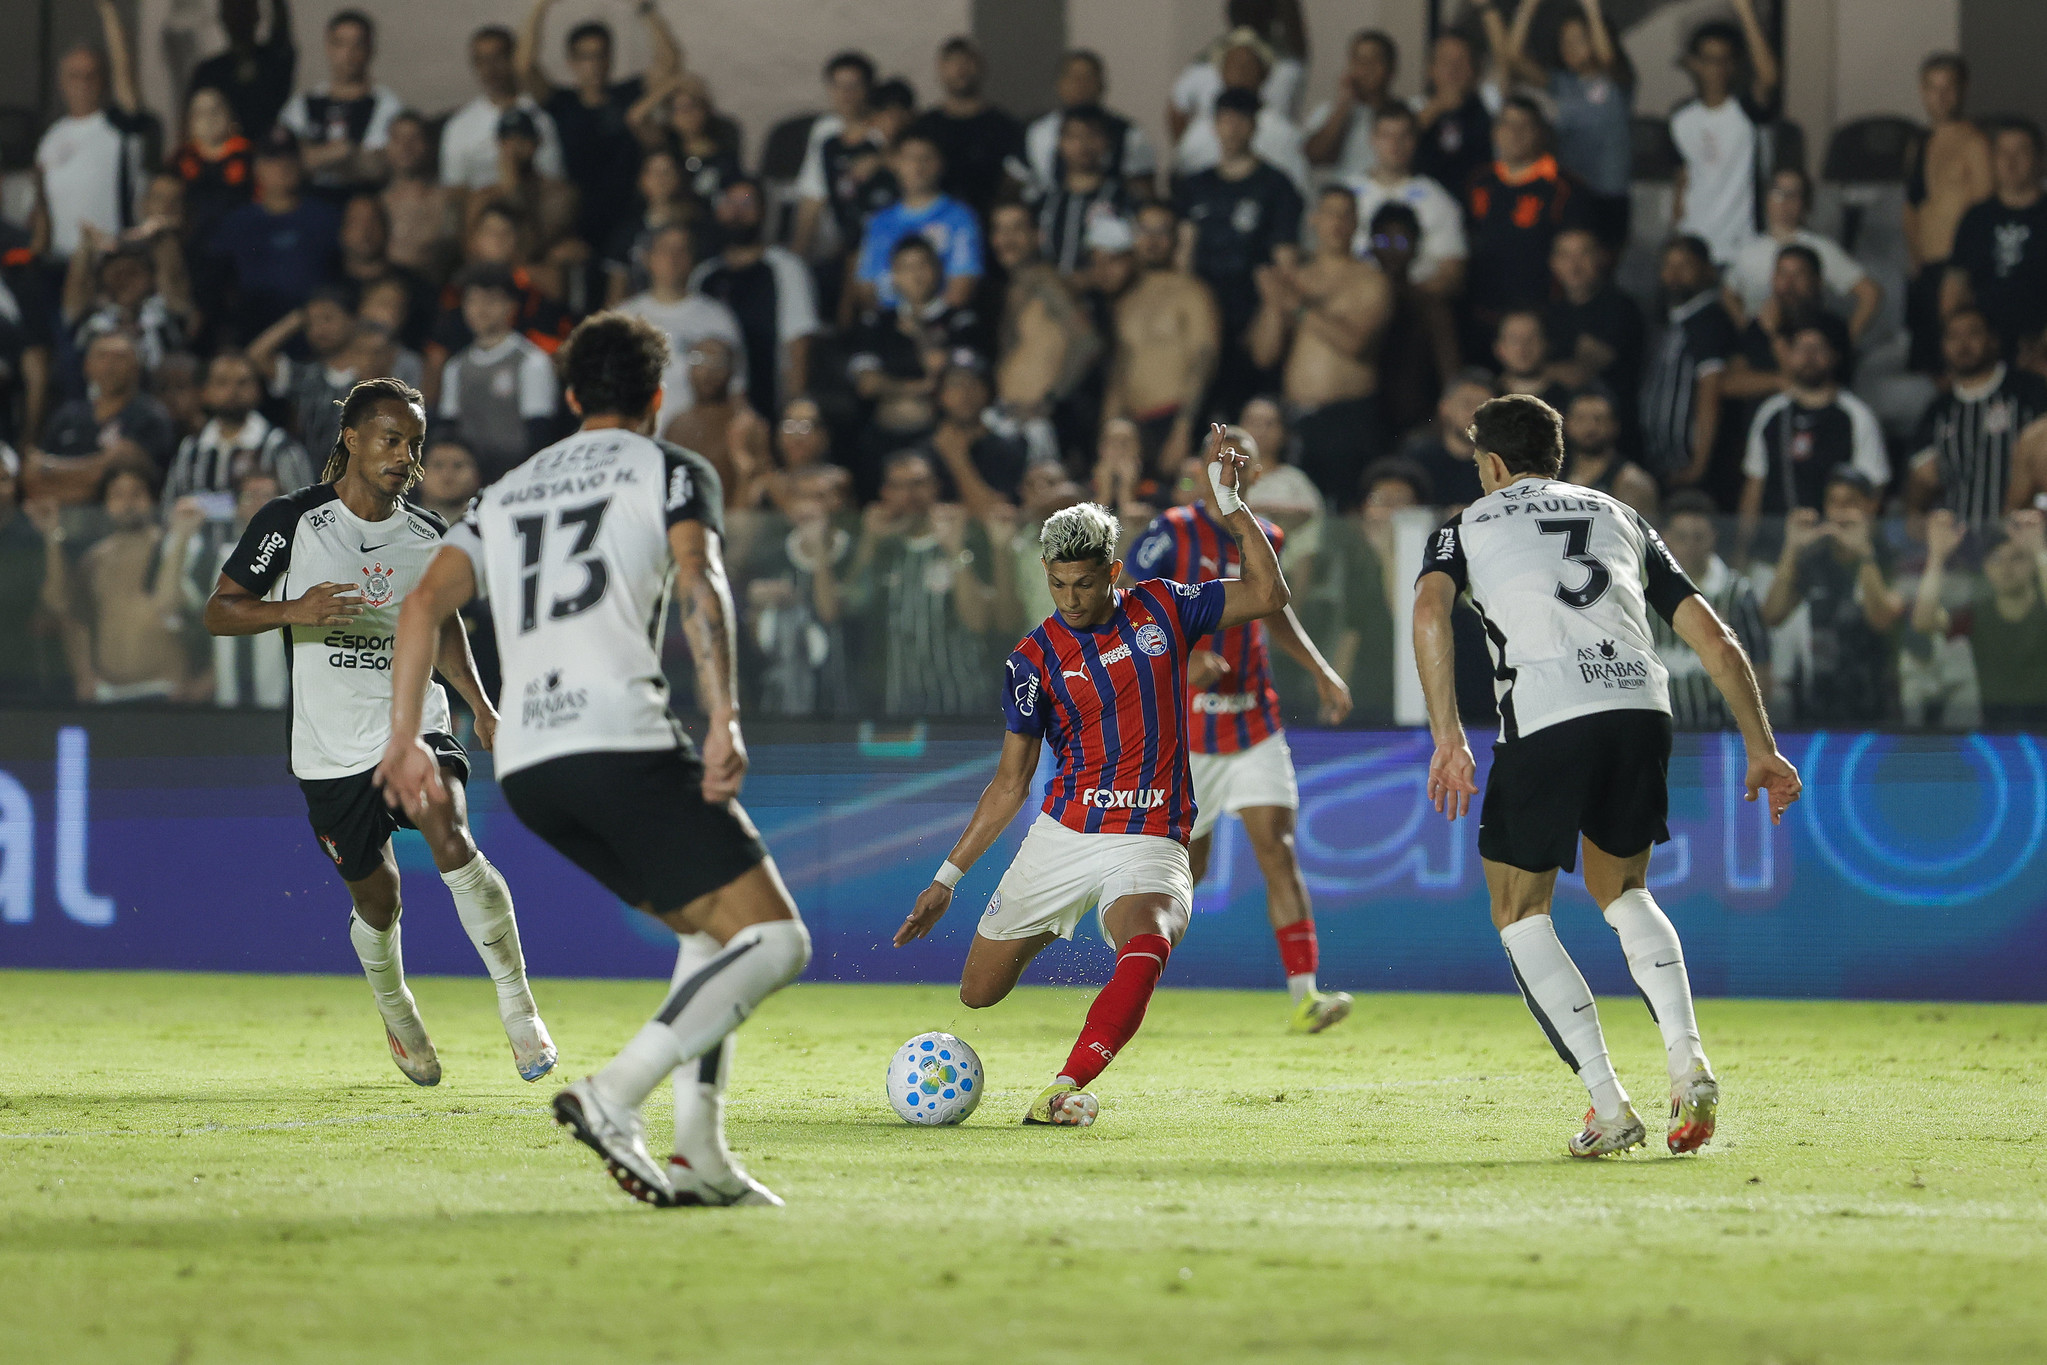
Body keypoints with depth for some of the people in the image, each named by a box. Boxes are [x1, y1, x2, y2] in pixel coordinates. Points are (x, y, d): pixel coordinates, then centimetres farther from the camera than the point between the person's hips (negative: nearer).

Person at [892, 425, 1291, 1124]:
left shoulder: (1161, 609, 4)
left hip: (1150, 845, -2)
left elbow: (1268, 594, 0)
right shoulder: (1035, 657, 2)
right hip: (1062, 838, 2)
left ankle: (1064, 1089, -38)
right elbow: (1010, 783, 7)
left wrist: (1230, 504, -8)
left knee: (1147, 946, -34)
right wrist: (949, 876, 5)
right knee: (978, 992, 5)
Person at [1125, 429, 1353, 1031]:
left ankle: (1304, 994, -19)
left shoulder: (1265, 539, 6)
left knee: (1277, 848, -11)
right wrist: (1180, 658, -27)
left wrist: (1320, 670, 17)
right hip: (1184, 726, -3)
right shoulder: (1173, 533, -10)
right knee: (1186, 866, 5)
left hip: (1253, 721, 3)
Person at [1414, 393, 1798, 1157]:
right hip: (1642, 706, 4)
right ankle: (1688, 1063, 3)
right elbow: (1714, 639, 22)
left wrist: (1447, 737, -9)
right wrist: (1761, 747, 24)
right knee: (1622, 891, 26)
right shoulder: (1621, 520, 30)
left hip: (1545, 717, -4)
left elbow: (1430, 611, -3)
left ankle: (1609, 1107, 1)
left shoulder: (1469, 525, 20)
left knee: (1520, 915, 13)